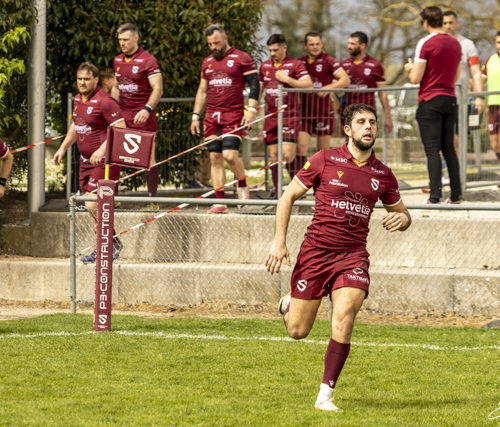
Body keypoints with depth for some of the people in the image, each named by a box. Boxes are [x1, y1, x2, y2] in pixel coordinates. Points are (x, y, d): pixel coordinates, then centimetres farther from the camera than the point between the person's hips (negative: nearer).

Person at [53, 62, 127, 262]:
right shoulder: (78, 99, 11)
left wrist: (102, 149, -30)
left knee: (92, 205, -13)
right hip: (86, 161, 9)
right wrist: (63, 148, 21)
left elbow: (121, 129, -22)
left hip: (103, 161, -9)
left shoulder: (105, 101, -17)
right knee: (92, 207, 11)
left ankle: (113, 243, 3)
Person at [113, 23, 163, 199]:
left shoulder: (148, 60, -9)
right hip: (121, 113, 6)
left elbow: (158, 89, -15)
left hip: (142, 116, -6)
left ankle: (152, 197, 5)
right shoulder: (117, 60, 12)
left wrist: (147, 109, -28)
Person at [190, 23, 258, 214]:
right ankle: (220, 202, 2)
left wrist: (251, 110, -14)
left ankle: (243, 187, 9)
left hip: (233, 115, -6)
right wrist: (195, 116, 18)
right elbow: (202, 91, 23)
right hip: (212, 117, 6)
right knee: (215, 158, 1)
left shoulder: (242, 59, 0)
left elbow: (254, 85, -3)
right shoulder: (207, 62, 17)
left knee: (229, 154, -17)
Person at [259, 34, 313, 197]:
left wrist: (287, 79, -18)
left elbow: (308, 85, -13)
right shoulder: (265, 66, 13)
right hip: (271, 115, 5)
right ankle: (277, 193, 7)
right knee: (273, 155, 2)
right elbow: (259, 89, 22)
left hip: (290, 116, -5)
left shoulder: (295, 65, -3)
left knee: (287, 154, -14)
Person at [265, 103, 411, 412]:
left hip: (353, 255, 1)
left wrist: (402, 218, -6)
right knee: (297, 331, 3)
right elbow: (289, 195, 4)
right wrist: (279, 241, -4)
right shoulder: (325, 161, -3)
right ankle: (289, 303, 41)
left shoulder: (383, 175, 6)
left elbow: (402, 213, 20)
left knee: (343, 320, -21)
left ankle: (325, 396, -11)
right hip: (316, 250, -1)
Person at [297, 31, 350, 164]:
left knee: (323, 150, 4)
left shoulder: (329, 61, -2)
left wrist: (328, 88, -23)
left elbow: (346, 79, -11)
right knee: (301, 146, -9)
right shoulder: (300, 63, 9)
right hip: (305, 112, 3)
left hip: (324, 112, -3)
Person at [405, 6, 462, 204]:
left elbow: (415, 78, -12)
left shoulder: (425, 43, -12)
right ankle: (456, 194, 9)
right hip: (450, 99, 6)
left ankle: (435, 195, -12)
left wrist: (410, 68, 9)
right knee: (449, 149, 11)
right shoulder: (456, 44, 9)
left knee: (432, 150, -7)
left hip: (430, 101, -6)